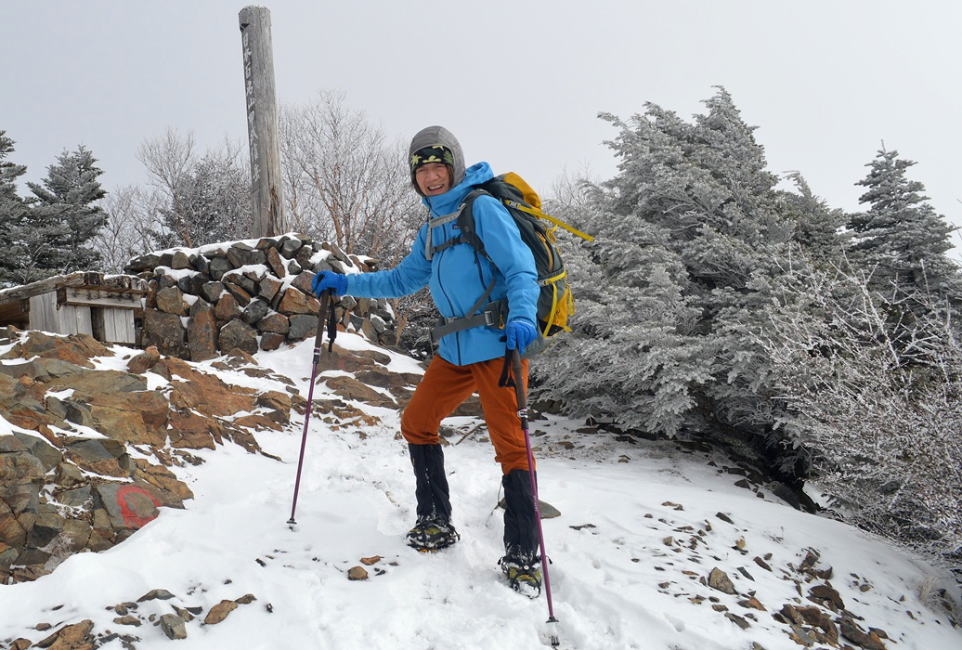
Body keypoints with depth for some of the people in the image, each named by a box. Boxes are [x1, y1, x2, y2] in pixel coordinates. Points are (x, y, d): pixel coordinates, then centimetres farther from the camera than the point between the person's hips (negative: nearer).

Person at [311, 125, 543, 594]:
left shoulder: (482, 209, -8)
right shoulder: (432, 227, 17)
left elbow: (521, 269, -17)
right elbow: (403, 280, 25)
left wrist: (521, 317, -35)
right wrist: (344, 284, 17)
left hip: (498, 345, -9)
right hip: (454, 349, 9)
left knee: (510, 444, -8)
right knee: (416, 424, 14)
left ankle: (523, 557, 0)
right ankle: (436, 524, 27)